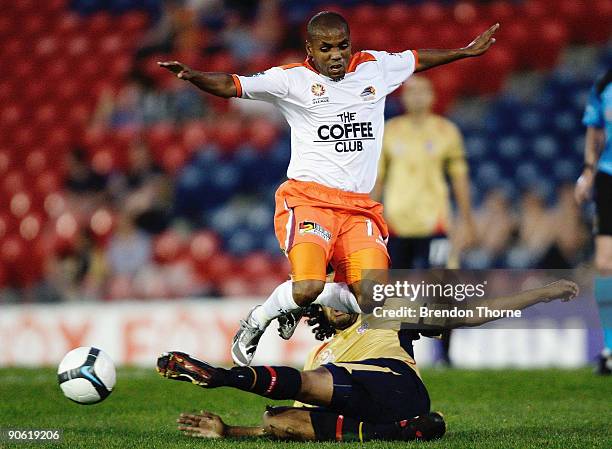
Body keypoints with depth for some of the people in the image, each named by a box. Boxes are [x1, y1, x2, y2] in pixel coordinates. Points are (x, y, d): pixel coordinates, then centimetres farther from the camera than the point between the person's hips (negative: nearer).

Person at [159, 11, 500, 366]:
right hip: (308, 199, -5)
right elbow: (232, 86, -6)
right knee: (308, 286, -28)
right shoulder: (293, 80, 0)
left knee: (371, 300, -13)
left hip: (359, 207, 5)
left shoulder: (375, 67, 13)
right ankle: (255, 323, 6)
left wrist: (466, 51, 42)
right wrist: (193, 76, -24)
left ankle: (300, 304, 20)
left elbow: (418, 59, 32)